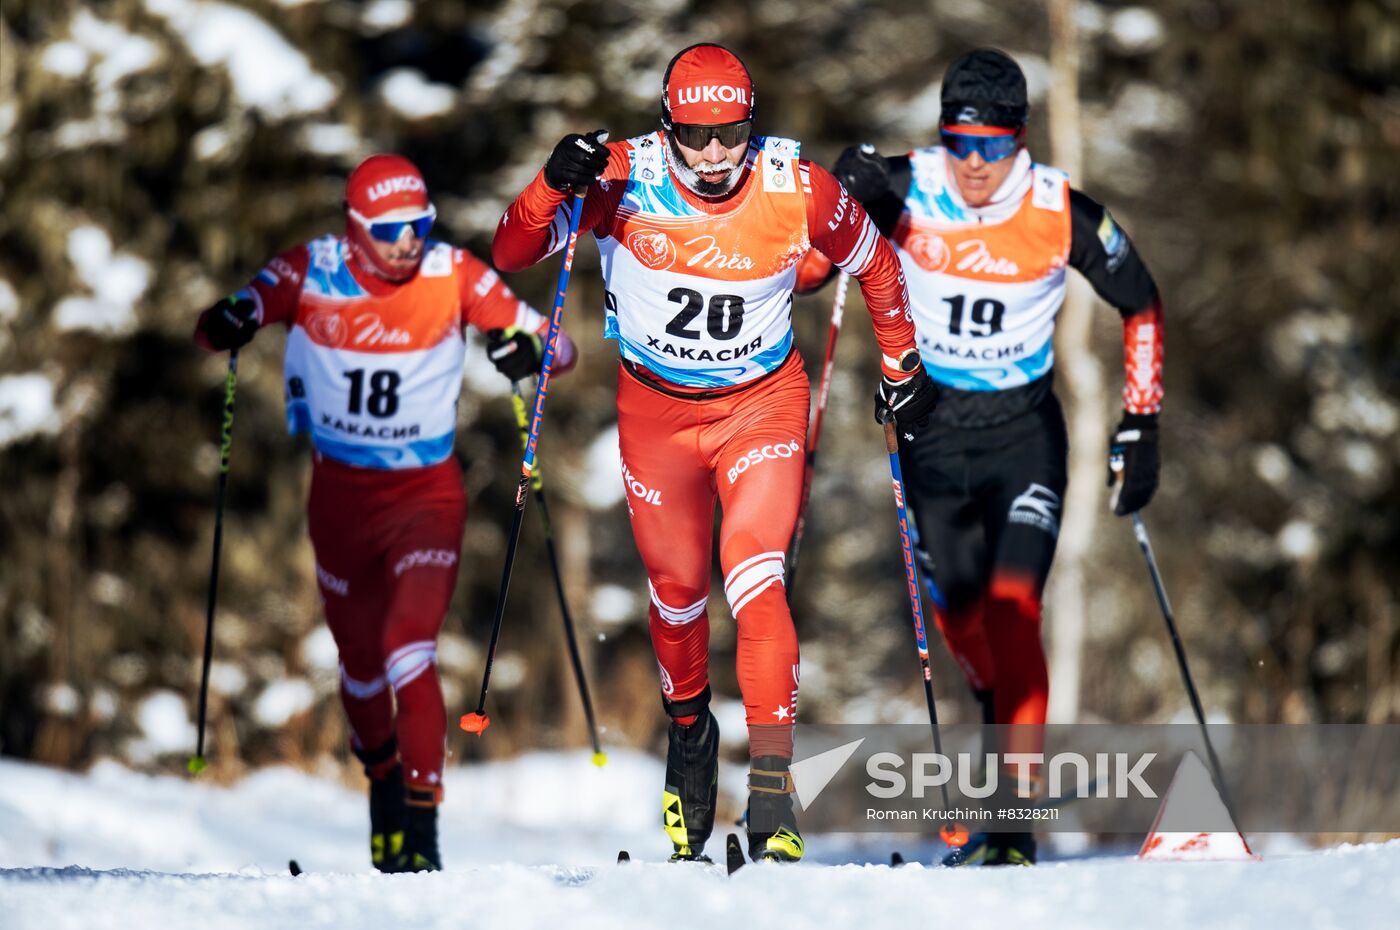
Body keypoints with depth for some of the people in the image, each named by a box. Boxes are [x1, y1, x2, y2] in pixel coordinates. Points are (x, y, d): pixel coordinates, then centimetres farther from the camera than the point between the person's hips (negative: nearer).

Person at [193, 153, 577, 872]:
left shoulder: (453, 276, -13)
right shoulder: (312, 273, -11)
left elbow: (556, 345, -11)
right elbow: (217, 327, -6)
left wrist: (528, 349, -34)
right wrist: (227, 325, -29)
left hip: (427, 493, -2)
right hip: (340, 493, 2)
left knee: (409, 651, -21)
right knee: (359, 660, 16)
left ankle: (420, 824, -18)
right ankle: (382, 768, 45)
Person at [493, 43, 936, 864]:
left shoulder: (797, 190, -18)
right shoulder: (625, 180, -19)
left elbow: (876, 265, 1)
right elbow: (511, 255, -18)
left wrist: (903, 365, 10)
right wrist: (554, 187, -37)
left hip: (764, 401, -2)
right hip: (656, 404, 2)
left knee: (756, 578, -19)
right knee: (677, 590, 12)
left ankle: (772, 790, -20)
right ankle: (689, 727, 41)